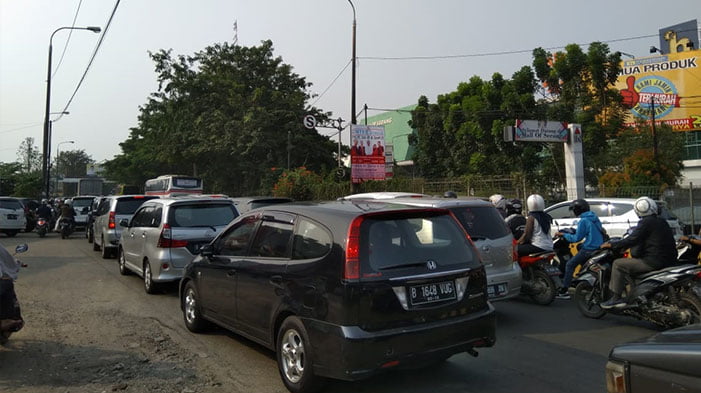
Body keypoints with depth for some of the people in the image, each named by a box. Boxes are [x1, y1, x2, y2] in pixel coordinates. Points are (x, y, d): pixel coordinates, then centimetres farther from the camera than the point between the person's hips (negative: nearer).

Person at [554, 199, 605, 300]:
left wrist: (563, 235, -2)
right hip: (599, 246, 9)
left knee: (569, 265, -2)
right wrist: (575, 232, 27)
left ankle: (563, 291, -5)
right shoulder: (595, 217, 12)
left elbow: (577, 238, -12)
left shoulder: (583, 221, -13)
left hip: (589, 249, -9)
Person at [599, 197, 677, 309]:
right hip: (668, 261, 10)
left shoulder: (645, 222, -11)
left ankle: (616, 298, -6)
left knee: (618, 264, -4)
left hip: (654, 261, -10)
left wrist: (611, 245, -7)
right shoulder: (662, 221, 17)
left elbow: (632, 240, -16)